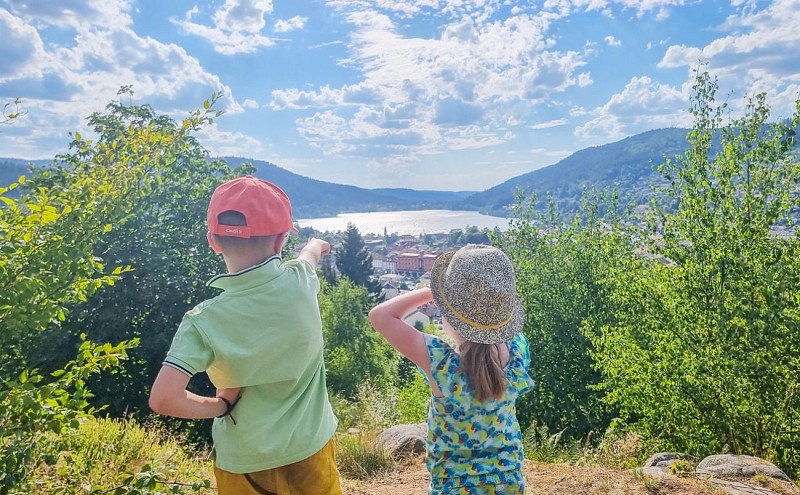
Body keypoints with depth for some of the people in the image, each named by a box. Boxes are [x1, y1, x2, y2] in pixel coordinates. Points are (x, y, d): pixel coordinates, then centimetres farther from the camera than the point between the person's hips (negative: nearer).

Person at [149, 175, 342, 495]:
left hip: (244, 461, -1)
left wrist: (221, 405, -9)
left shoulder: (204, 322, -23)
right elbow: (309, 255, 7)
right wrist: (315, 246, 31)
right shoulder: (300, 282, -17)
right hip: (309, 447, 2)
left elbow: (162, 399, -27)